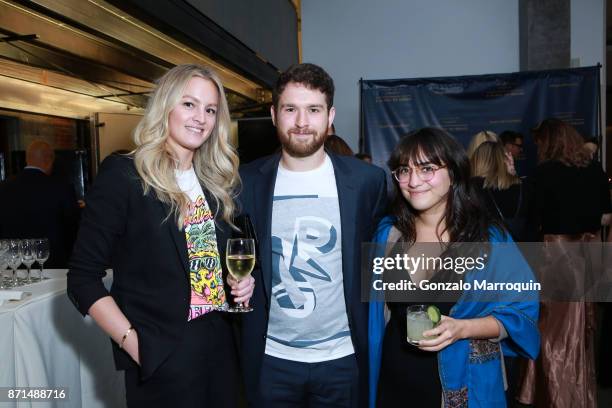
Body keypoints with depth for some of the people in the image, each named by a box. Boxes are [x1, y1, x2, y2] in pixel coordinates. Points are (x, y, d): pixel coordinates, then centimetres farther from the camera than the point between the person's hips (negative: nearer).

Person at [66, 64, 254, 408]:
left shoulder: (216, 178, 7)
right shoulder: (123, 174, -11)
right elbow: (84, 277, -10)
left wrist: (242, 280, -2)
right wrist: (132, 342, -16)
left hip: (220, 344, 6)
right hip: (160, 354, -6)